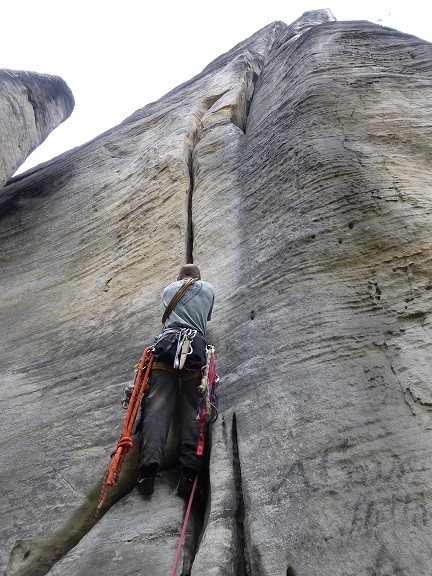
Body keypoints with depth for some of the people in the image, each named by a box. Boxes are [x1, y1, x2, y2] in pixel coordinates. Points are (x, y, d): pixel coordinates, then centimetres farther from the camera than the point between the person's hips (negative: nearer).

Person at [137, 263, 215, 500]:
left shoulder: (169, 289, 28)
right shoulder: (208, 289, 27)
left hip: (167, 342, 1)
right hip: (196, 345, 0)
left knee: (158, 404, -9)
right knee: (192, 408, -5)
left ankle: (149, 463, -27)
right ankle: (190, 469, -20)